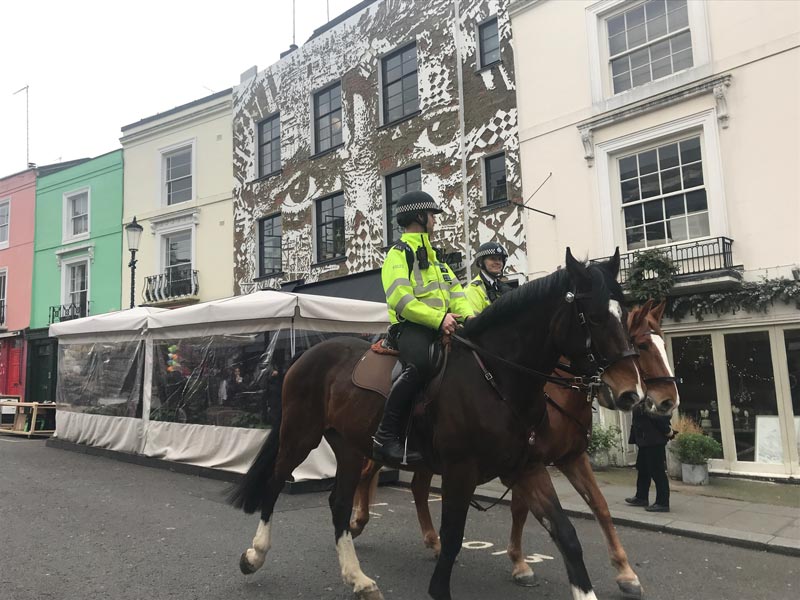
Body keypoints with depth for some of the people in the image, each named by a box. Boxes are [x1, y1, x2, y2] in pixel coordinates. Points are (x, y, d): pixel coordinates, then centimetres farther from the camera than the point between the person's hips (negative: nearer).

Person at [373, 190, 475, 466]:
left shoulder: (434, 257, 28)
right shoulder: (399, 254, 2)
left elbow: (456, 292, 21)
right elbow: (400, 299, -14)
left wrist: (469, 316, 0)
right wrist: (438, 318, -22)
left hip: (443, 327, 8)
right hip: (412, 327, -8)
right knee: (420, 365, -37)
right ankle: (385, 438, -29)